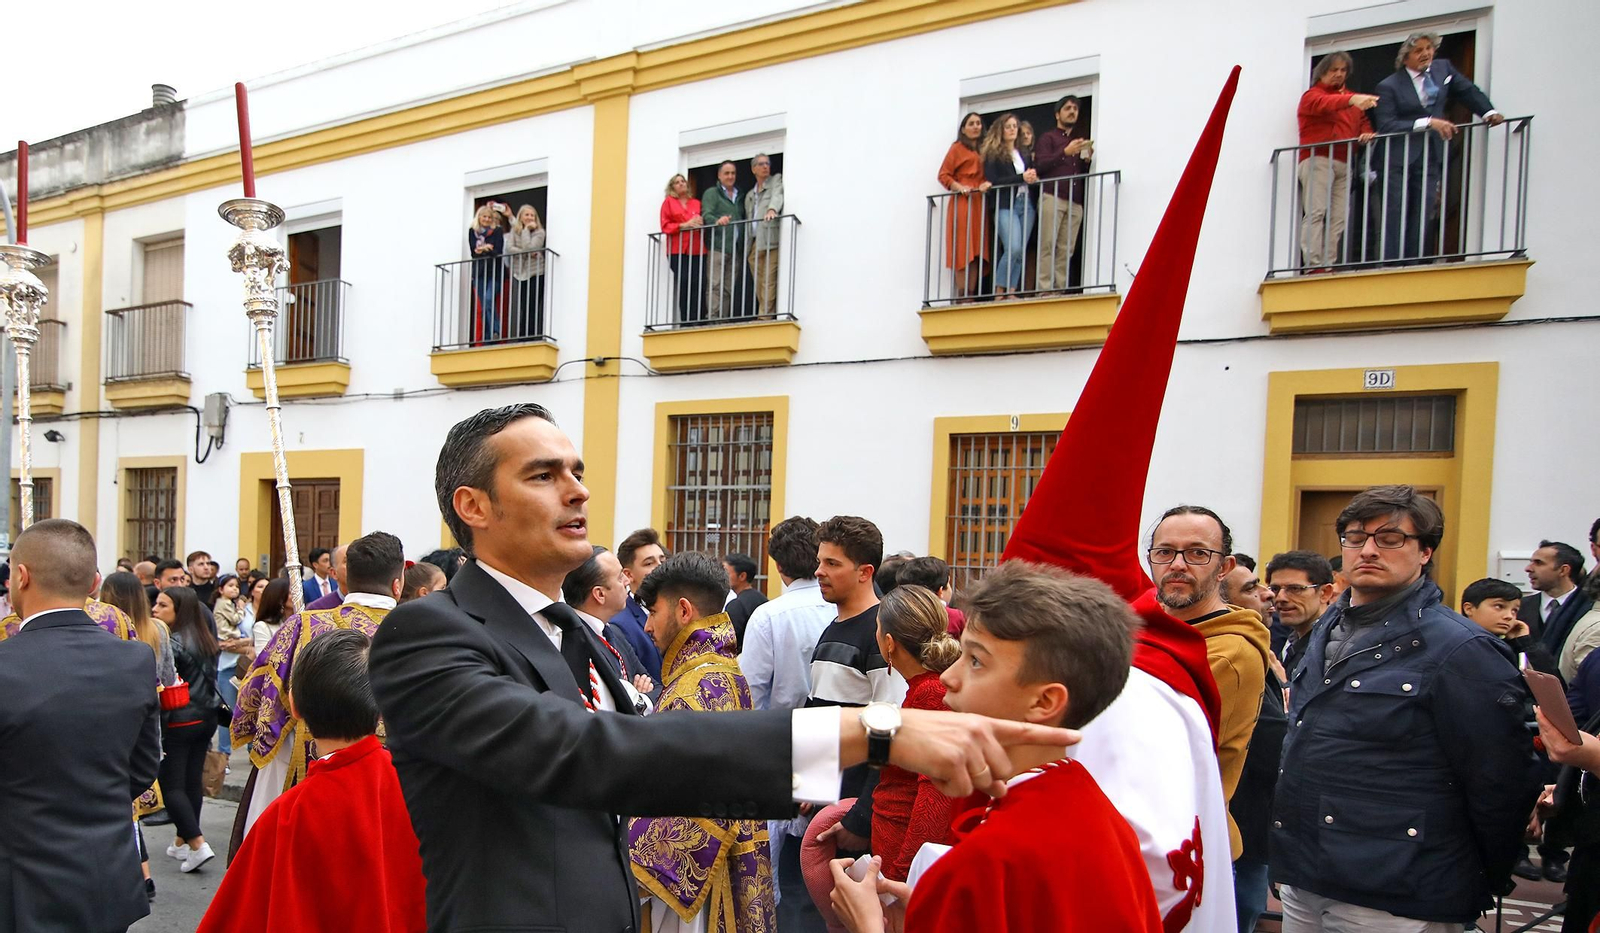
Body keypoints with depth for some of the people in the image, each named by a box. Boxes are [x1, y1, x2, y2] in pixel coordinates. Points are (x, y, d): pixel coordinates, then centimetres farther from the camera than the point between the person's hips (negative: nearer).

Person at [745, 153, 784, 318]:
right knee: (758, 284, 0)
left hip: (771, 241, -6)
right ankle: (764, 316, 1)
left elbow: (777, 196, -11)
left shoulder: (777, 180, 11)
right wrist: (747, 245, 13)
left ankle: (765, 318, -19)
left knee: (768, 281, -15)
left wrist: (772, 209, -33)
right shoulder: (749, 195, 27)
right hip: (754, 244, 6)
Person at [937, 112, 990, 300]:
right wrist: (960, 187, -14)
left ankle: (971, 296, -2)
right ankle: (961, 296, -12)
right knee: (963, 250, -11)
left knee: (977, 251, -1)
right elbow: (943, 175, 1)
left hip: (980, 204, 5)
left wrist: (988, 183, -4)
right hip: (962, 202, -5)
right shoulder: (957, 148, 5)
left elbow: (989, 175, 19)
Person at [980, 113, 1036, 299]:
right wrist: (1021, 178, -13)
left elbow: (1033, 174, 24)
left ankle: (1011, 292, 1)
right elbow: (992, 181, -8)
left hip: (1026, 203, 5)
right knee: (1013, 248, -19)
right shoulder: (993, 154, 4)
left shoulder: (1024, 153, 20)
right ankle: (999, 291, -8)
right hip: (1005, 205, -5)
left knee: (1020, 251, -2)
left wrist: (1033, 177, -1)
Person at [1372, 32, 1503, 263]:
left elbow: (1468, 91, 20)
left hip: (1430, 160, 4)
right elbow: (1386, 125, -13)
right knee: (1395, 218, -8)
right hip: (1398, 160, -4)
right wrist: (1427, 122, -19)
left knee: (1423, 222, 0)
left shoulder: (1443, 68, 12)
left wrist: (1489, 113, 3)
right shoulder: (1389, 86, -3)